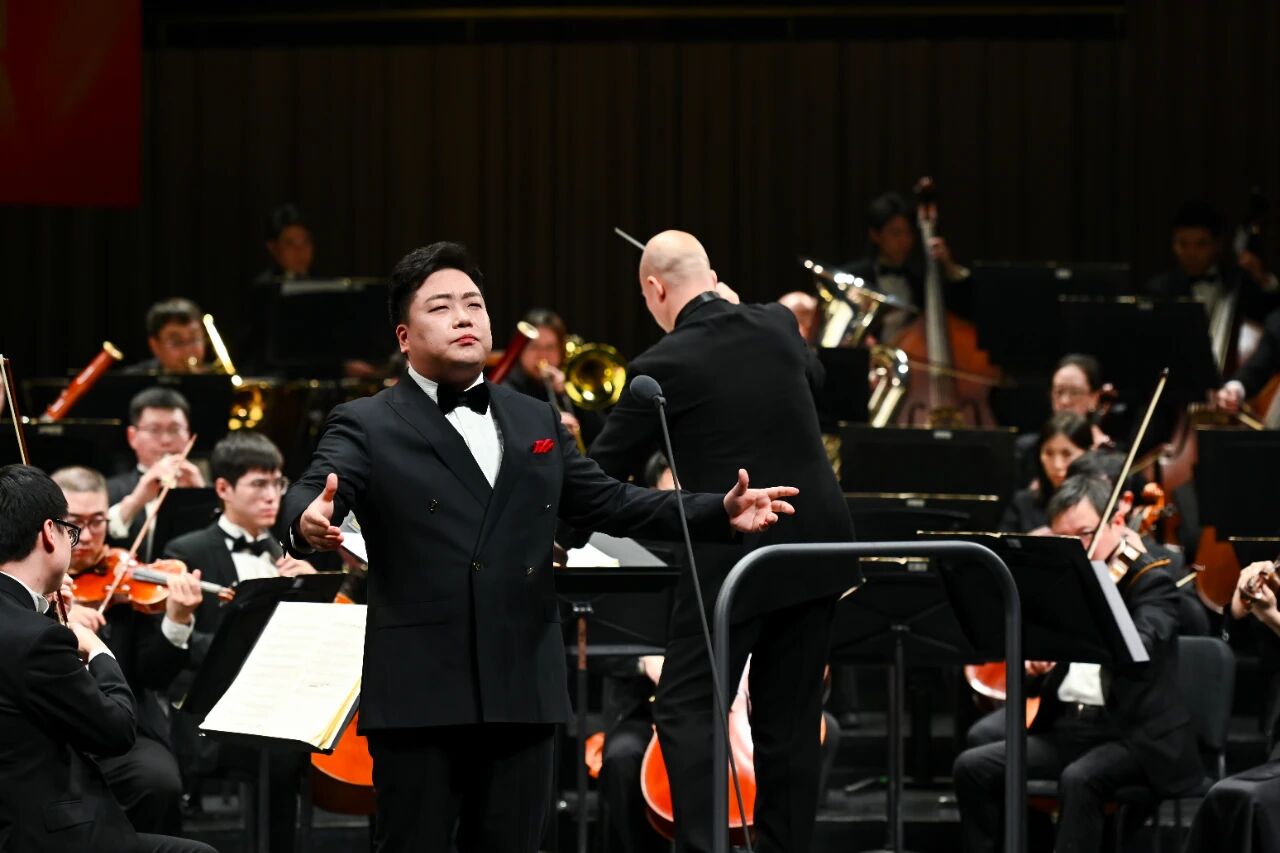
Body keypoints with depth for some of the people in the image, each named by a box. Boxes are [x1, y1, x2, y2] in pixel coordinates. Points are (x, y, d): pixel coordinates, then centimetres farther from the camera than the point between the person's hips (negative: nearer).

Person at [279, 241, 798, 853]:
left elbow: (607, 503, 19)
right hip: (418, 693, -5)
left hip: (520, 689, 5)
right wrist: (310, 523, -43)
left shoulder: (537, 423, 17)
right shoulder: (367, 428, -1)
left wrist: (719, 514, 8)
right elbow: (308, 498, -17)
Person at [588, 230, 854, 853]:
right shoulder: (779, 327, 4)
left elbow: (605, 470, -2)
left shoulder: (664, 365, -11)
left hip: (733, 553, -6)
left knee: (685, 710, -1)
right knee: (790, 715, 11)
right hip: (817, 538, 6)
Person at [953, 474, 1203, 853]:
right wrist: (1032, 662, -8)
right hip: (1066, 727, 7)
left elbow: (1140, 651, -25)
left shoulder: (1151, 580, -6)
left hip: (1136, 737, -7)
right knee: (972, 767, -10)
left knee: (1078, 779, -36)